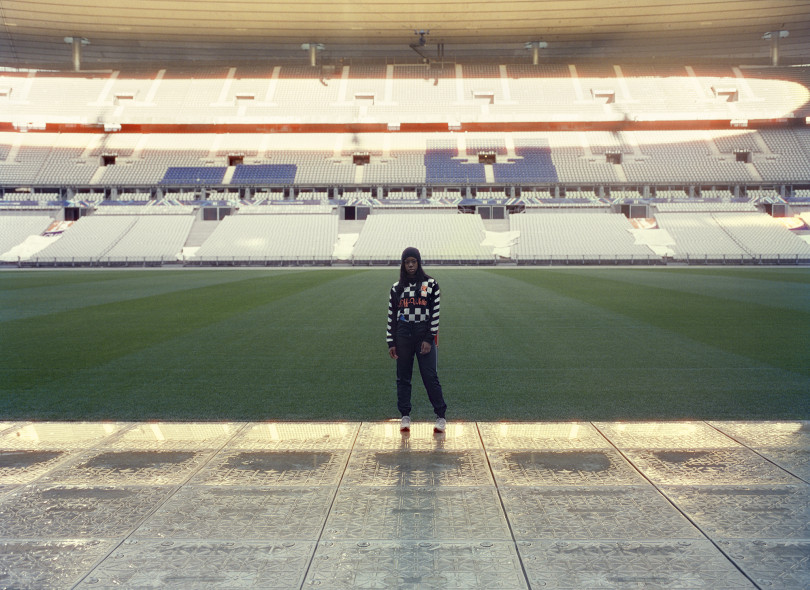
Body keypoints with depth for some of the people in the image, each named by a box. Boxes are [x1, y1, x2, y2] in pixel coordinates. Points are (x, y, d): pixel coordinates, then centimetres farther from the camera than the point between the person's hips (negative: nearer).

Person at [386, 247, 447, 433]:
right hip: (403, 335, 3)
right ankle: (405, 416, 15)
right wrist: (391, 343, 3)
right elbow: (391, 316, 8)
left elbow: (435, 313, -2)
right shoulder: (396, 288, 8)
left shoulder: (430, 284, 1)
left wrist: (429, 339, -9)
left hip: (425, 334, -3)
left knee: (430, 376, -4)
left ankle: (440, 416, 4)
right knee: (403, 377, 6)